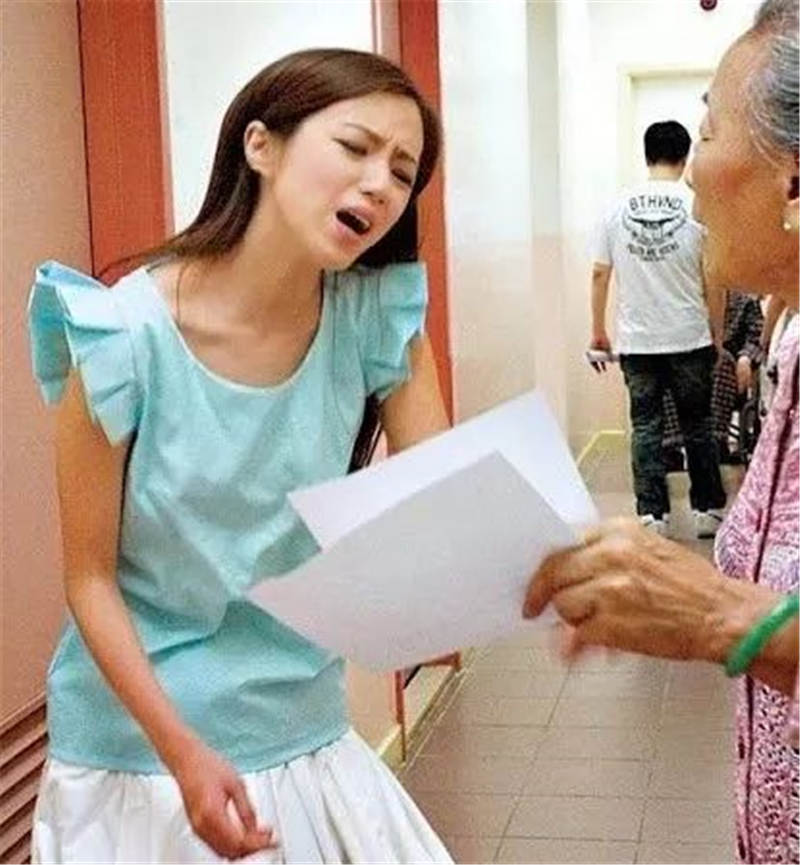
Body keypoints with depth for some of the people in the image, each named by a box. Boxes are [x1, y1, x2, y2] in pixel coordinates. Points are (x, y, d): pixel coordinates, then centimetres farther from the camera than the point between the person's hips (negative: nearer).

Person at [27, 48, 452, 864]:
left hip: (305, 737, 4)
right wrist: (184, 752, -21)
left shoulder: (378, 316, -9)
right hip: (139, 747, -3)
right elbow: (90, 578, -13)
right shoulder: (126, 333, -19)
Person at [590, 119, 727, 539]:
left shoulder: (620, 206, 0)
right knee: (697, 426, 11)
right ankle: (708, 509, 19)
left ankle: (652, 515, 5)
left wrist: (598, 331, 10)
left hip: (636, 342, 1)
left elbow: (599, 273, 1)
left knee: (645, 428, 6)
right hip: (690, 339, -1)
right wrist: (717, 332, 8)